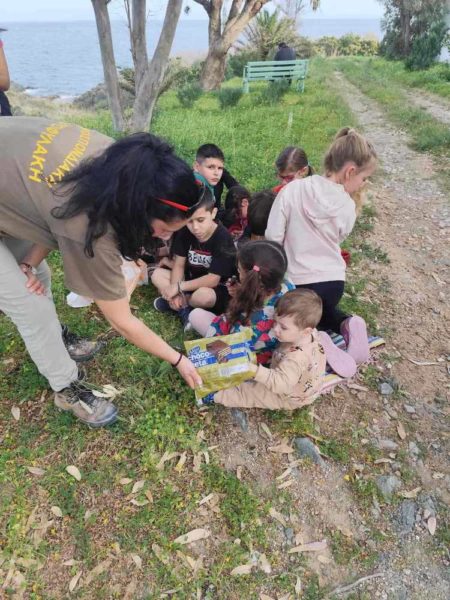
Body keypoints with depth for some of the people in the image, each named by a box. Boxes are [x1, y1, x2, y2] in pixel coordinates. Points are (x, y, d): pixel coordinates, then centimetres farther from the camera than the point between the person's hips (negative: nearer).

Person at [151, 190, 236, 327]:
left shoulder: (223, 238, -25)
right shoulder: (185, 232, -8)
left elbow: (213, 279, -27)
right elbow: (179, 265, -5)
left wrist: (178, 287, -25)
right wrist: (174, 292, -22)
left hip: (219, 289, -6)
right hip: (193, 281, 6)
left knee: (203, 295, -38)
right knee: (157, 274, -7)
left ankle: (181, 303, -7)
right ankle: (184, 307, -18)